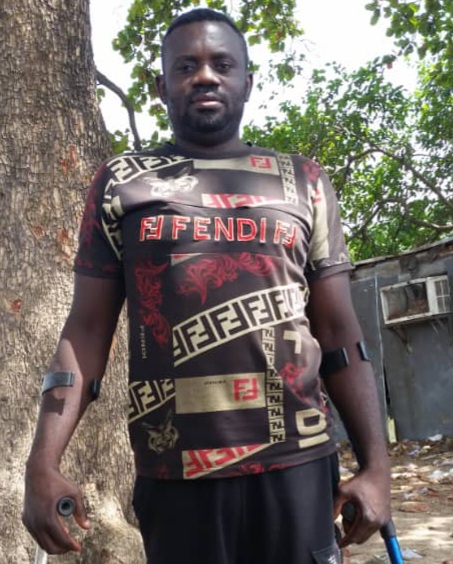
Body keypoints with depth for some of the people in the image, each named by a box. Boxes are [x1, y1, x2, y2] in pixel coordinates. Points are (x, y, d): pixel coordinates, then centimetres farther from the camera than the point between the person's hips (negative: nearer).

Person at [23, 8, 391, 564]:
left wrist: (376, 463, 2)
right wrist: (42, 465, -6)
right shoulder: (120, 182, 6)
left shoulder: (303, 182, 8)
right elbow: (86, 331, 3)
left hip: (297, 463, 1)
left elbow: (340, 334, 7)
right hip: (173, 471, 0)